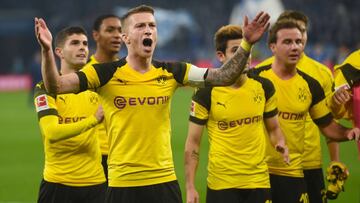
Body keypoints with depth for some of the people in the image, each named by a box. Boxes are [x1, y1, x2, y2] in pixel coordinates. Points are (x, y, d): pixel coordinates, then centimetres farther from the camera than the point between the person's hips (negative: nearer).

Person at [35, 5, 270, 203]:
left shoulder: (171, 72, 4)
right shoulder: (106, 74, -6)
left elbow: (224, 77, 4)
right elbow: (56, 85, -11)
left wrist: (246, 45, -8)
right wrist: (47, 50, -27)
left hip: (165, 181, 3)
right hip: (123, 183, -3)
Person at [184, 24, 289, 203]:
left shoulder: (264, 87, 3)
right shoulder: (206, 93, -8)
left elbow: (274, 128, 17)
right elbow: (193, 142, -3)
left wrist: (280, 144, -6)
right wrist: (190, 188, -7)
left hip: (259, 181, 3)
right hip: (221, 183, -3)